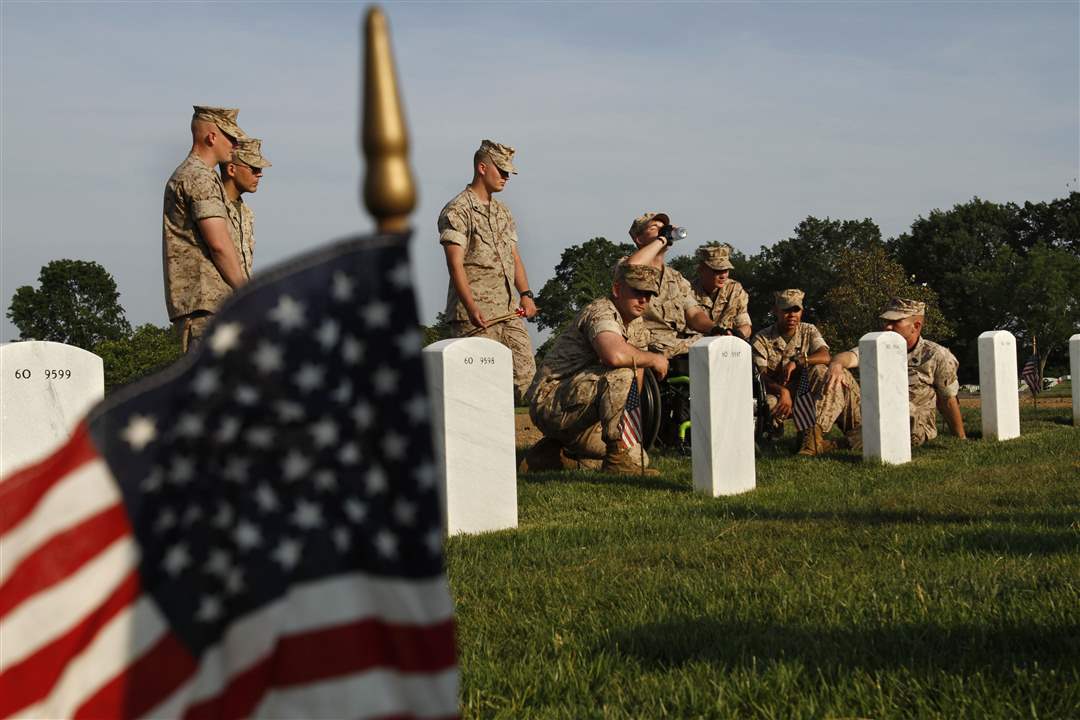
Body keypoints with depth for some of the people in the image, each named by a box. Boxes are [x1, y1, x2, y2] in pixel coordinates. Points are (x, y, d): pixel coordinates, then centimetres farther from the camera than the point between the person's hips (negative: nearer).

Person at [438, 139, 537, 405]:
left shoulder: (503, 212, 20)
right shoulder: (457, 211, -6)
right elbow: (455, 264, -14)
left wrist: (525, 294, 6)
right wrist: (472, 308, -24)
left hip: (509, 312, 8)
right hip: (475, 315, -8)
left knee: (525, 377, 2)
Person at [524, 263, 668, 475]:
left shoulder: (636, 324, 15)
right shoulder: (601, 312, -17)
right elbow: (615, 355, -38)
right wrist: (654, 359, -21)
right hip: (551, 400, -10)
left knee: (637, 457, 5)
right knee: (621, 374, -30)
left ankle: (551, 453, 14)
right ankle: (616, 461, -22)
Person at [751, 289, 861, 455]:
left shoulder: (808, 331, 10)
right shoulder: (761, 339, 3)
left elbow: (825, 356, -9)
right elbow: (760, 375, -11)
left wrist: (797, 361, -25)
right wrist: (782, 391, -29)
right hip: (776, 393, -2)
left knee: (821, 372, -29)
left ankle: (813, 433, -38)